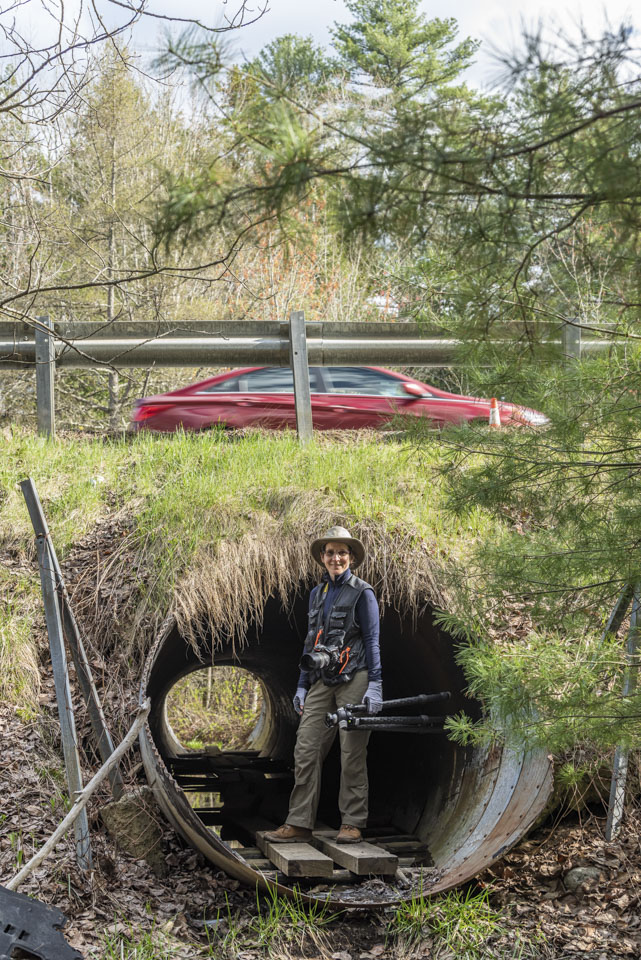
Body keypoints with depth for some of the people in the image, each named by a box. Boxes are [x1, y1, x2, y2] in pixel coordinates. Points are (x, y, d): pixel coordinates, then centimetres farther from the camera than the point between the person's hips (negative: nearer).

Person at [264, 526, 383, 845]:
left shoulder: (362, 593, -2)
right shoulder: (317, 593, 15)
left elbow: (372, 641, -5)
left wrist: (375, 686, -12)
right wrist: (302, 685, 16)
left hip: (354, 680, -6)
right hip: (322, 683, 6)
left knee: (352, 754, -1)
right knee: (305, 750, 0)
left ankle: (352, 824, 7)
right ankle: (299, 823, 3)